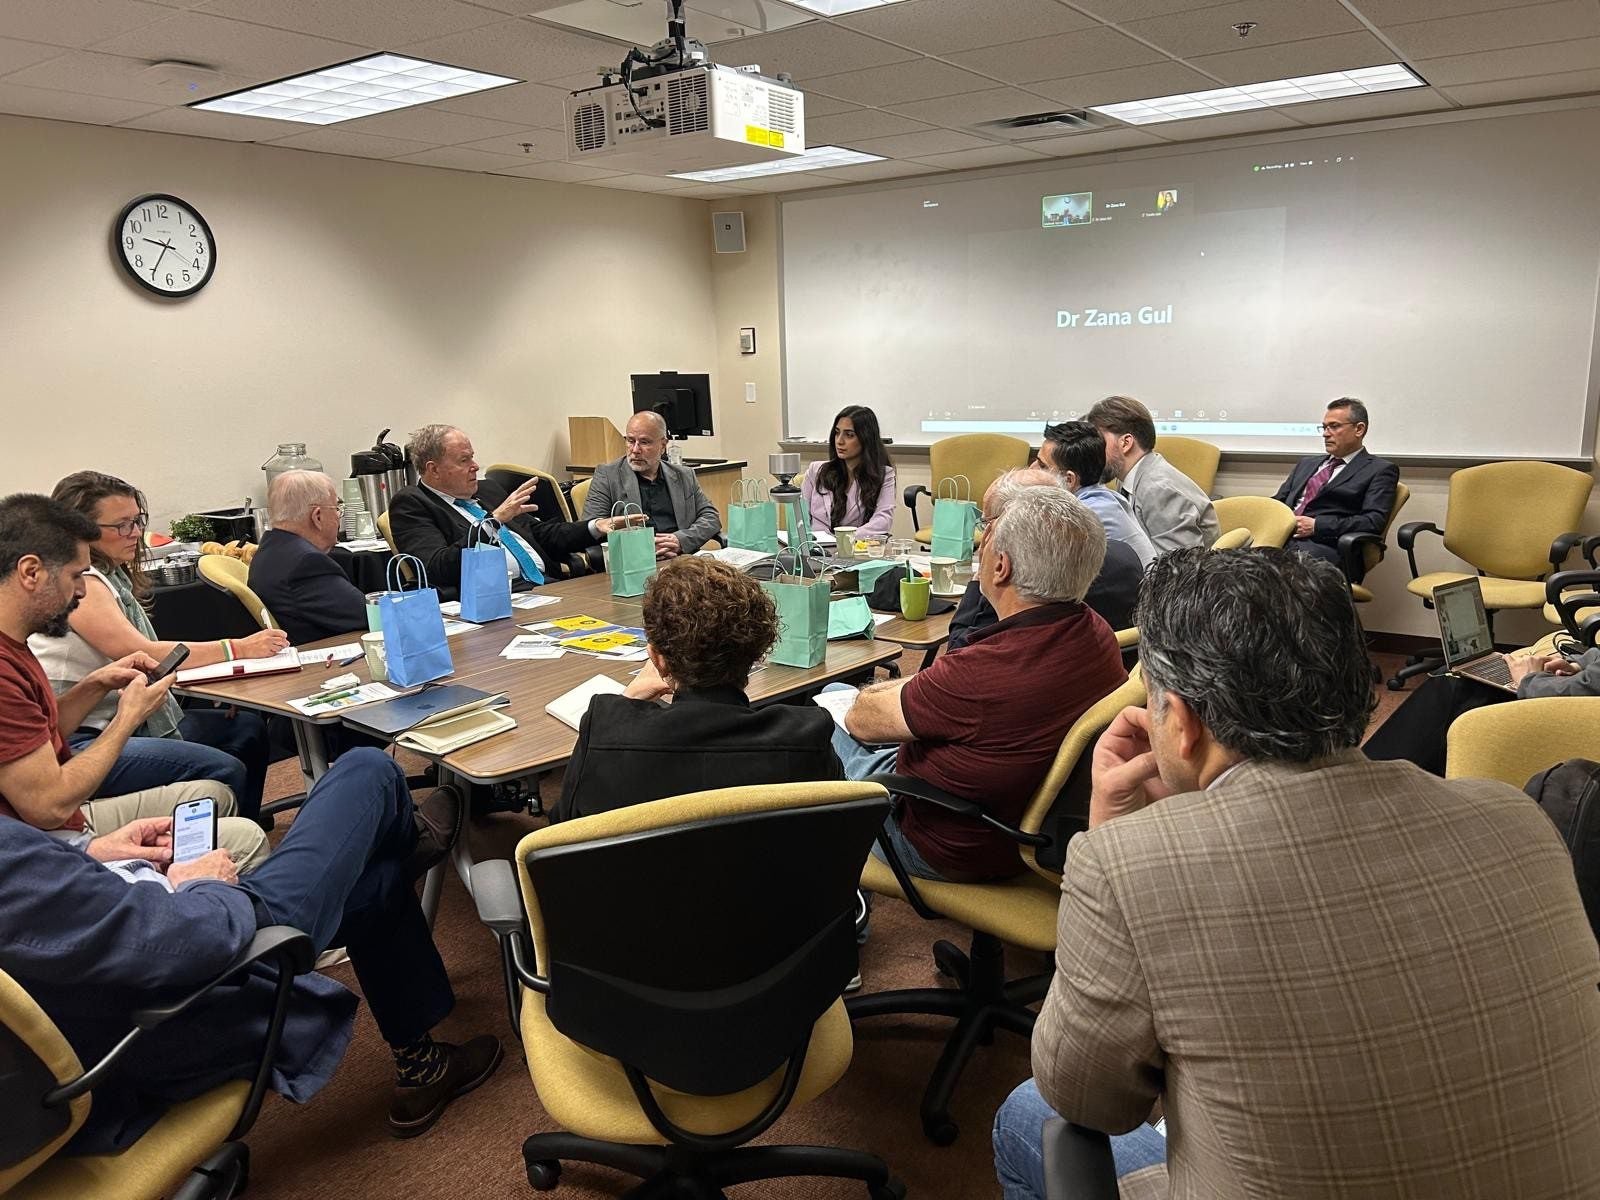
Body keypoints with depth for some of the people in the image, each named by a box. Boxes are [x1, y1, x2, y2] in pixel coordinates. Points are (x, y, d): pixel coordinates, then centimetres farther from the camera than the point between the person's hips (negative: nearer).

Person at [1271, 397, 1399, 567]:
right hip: (1280, 537, 5)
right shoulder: (1307, 463, 29)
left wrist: (1317, 526, -12)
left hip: (1323, 545, -5)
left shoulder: (1380, 470, 10)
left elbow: (1374, 521, -4)